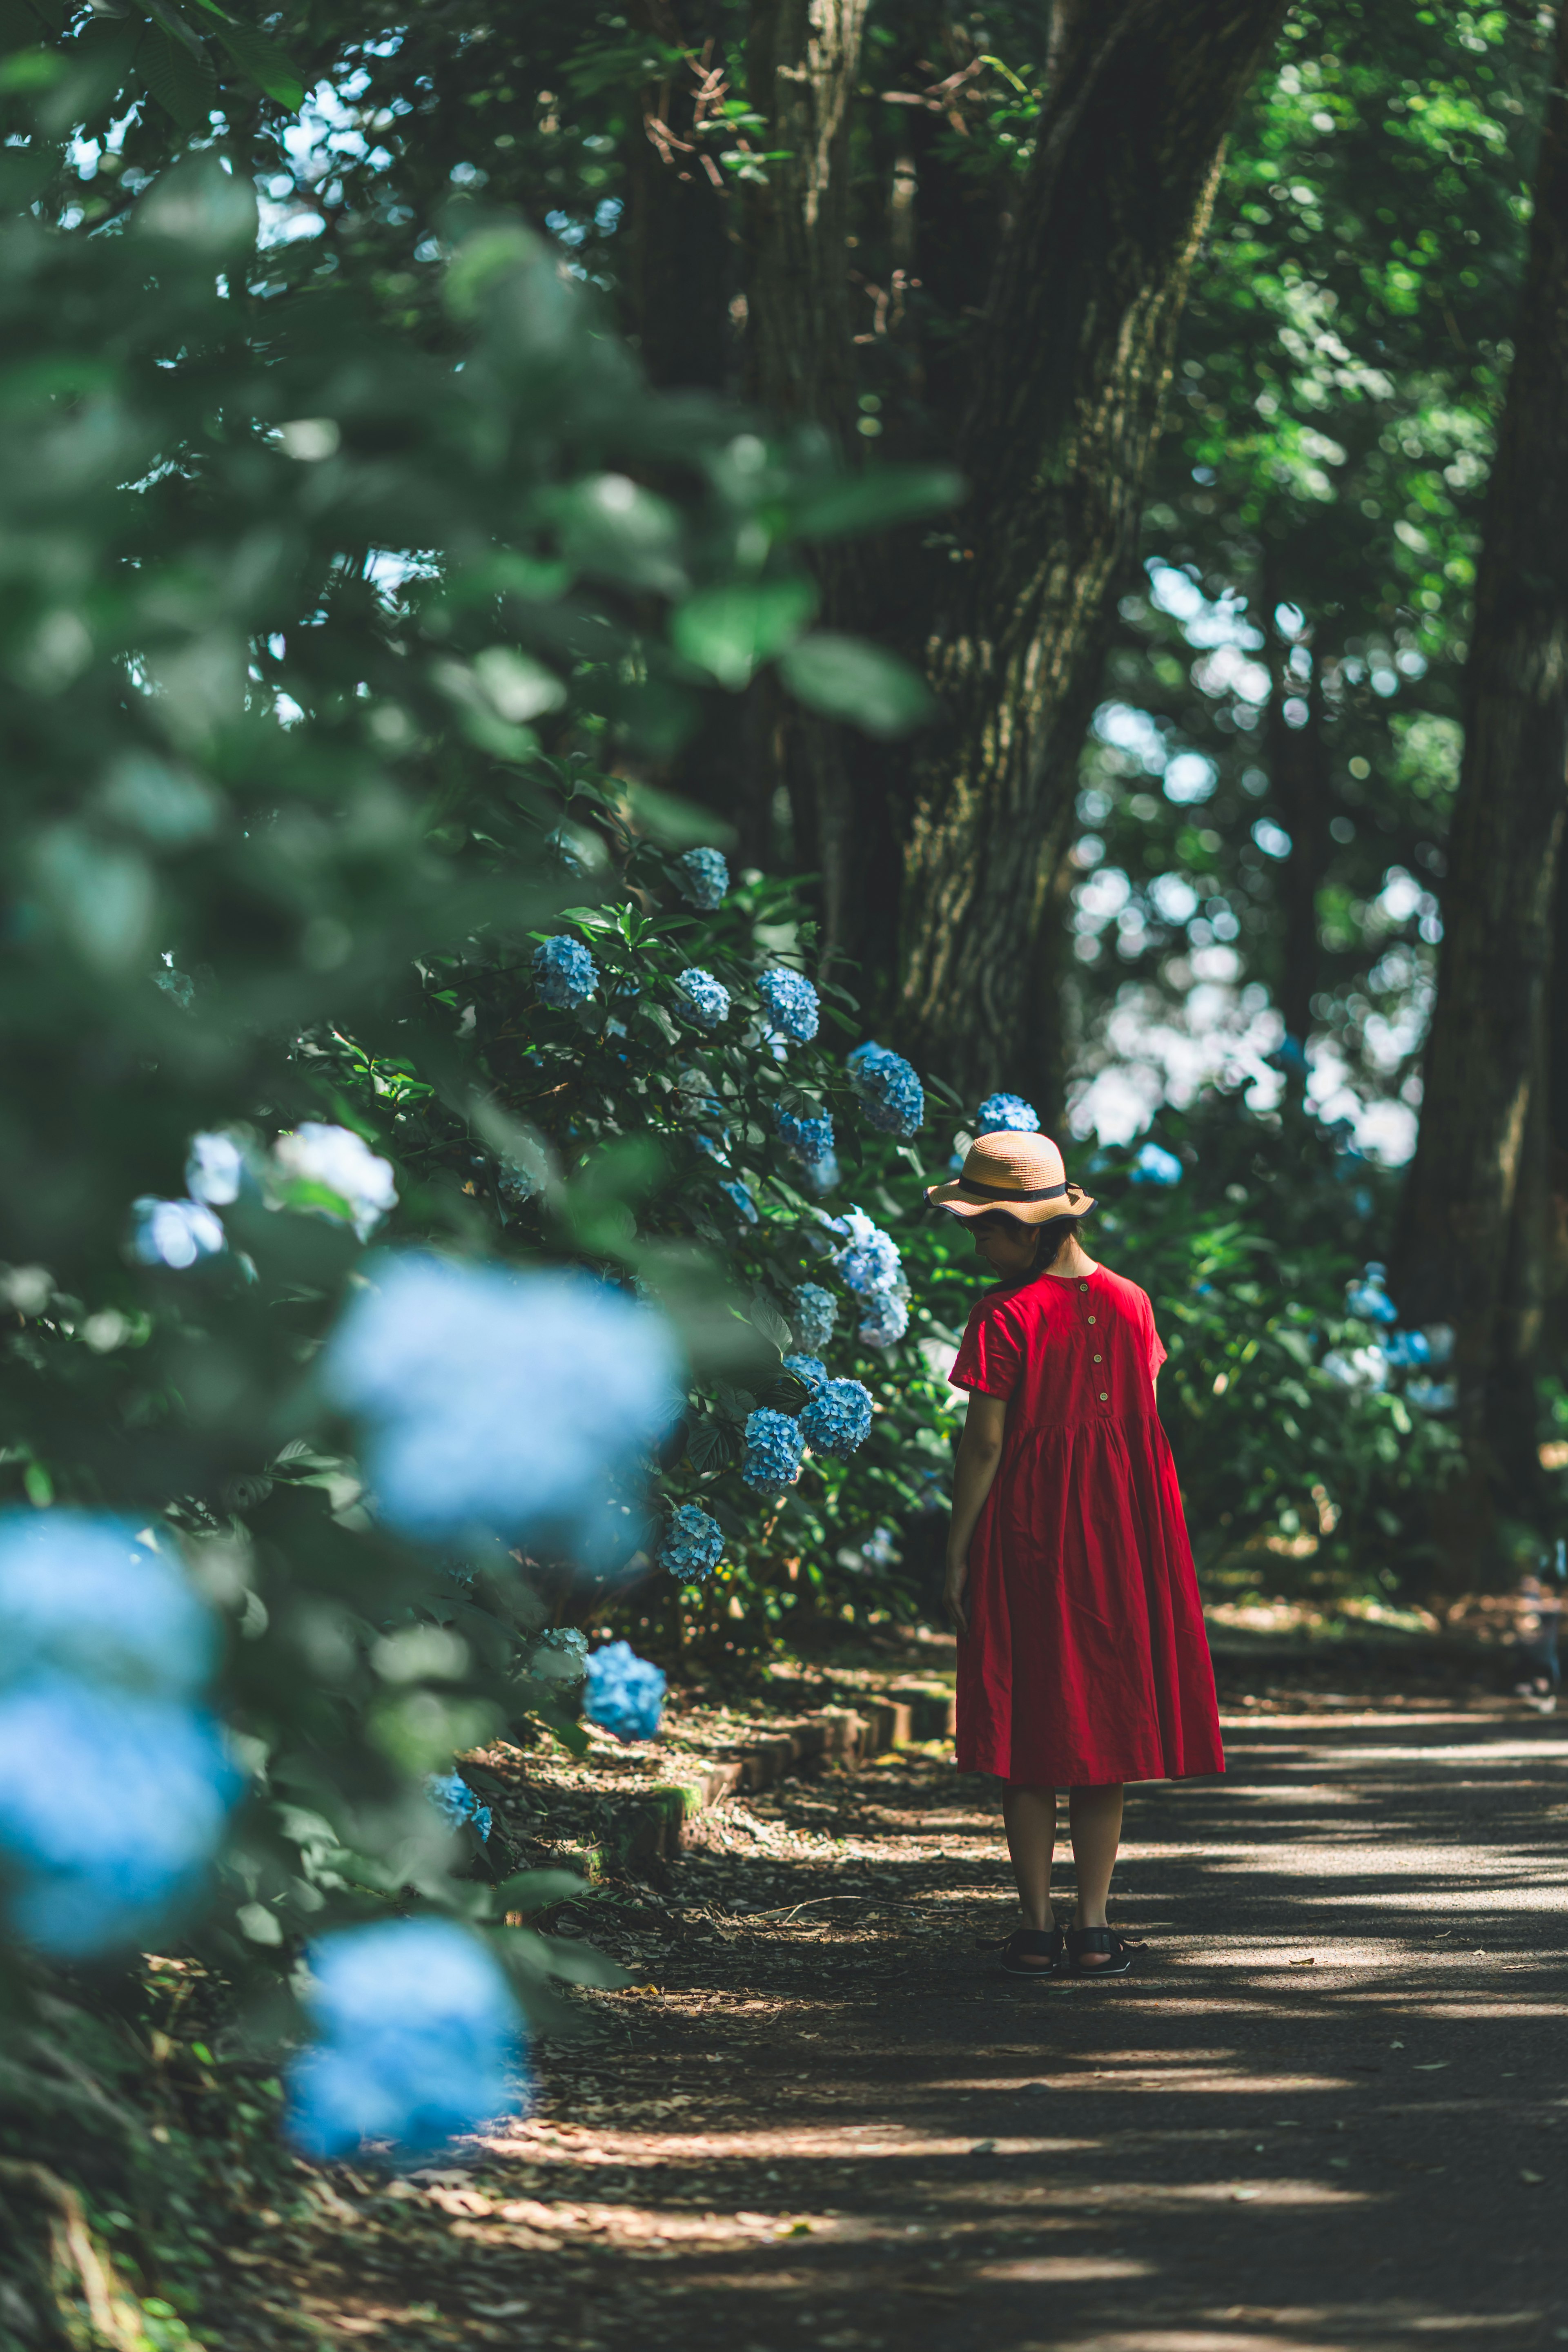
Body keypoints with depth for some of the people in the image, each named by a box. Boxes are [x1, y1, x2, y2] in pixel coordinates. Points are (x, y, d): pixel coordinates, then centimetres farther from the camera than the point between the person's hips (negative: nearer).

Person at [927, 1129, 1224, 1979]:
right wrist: (1141, 1539, 14)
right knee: (1104, 1723, 8)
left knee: (1027, 1745, 4)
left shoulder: (1006, 1317, -12)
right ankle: (1093, 1928, 5)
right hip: (1119, 1529, 4)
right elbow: (1144, 1423, 6)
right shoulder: (1129, 1304, 3)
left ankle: (1039, 1928, 4)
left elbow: (984, 1441, -12)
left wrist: (956, 1552, -6)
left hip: (1025, 1528, -4)